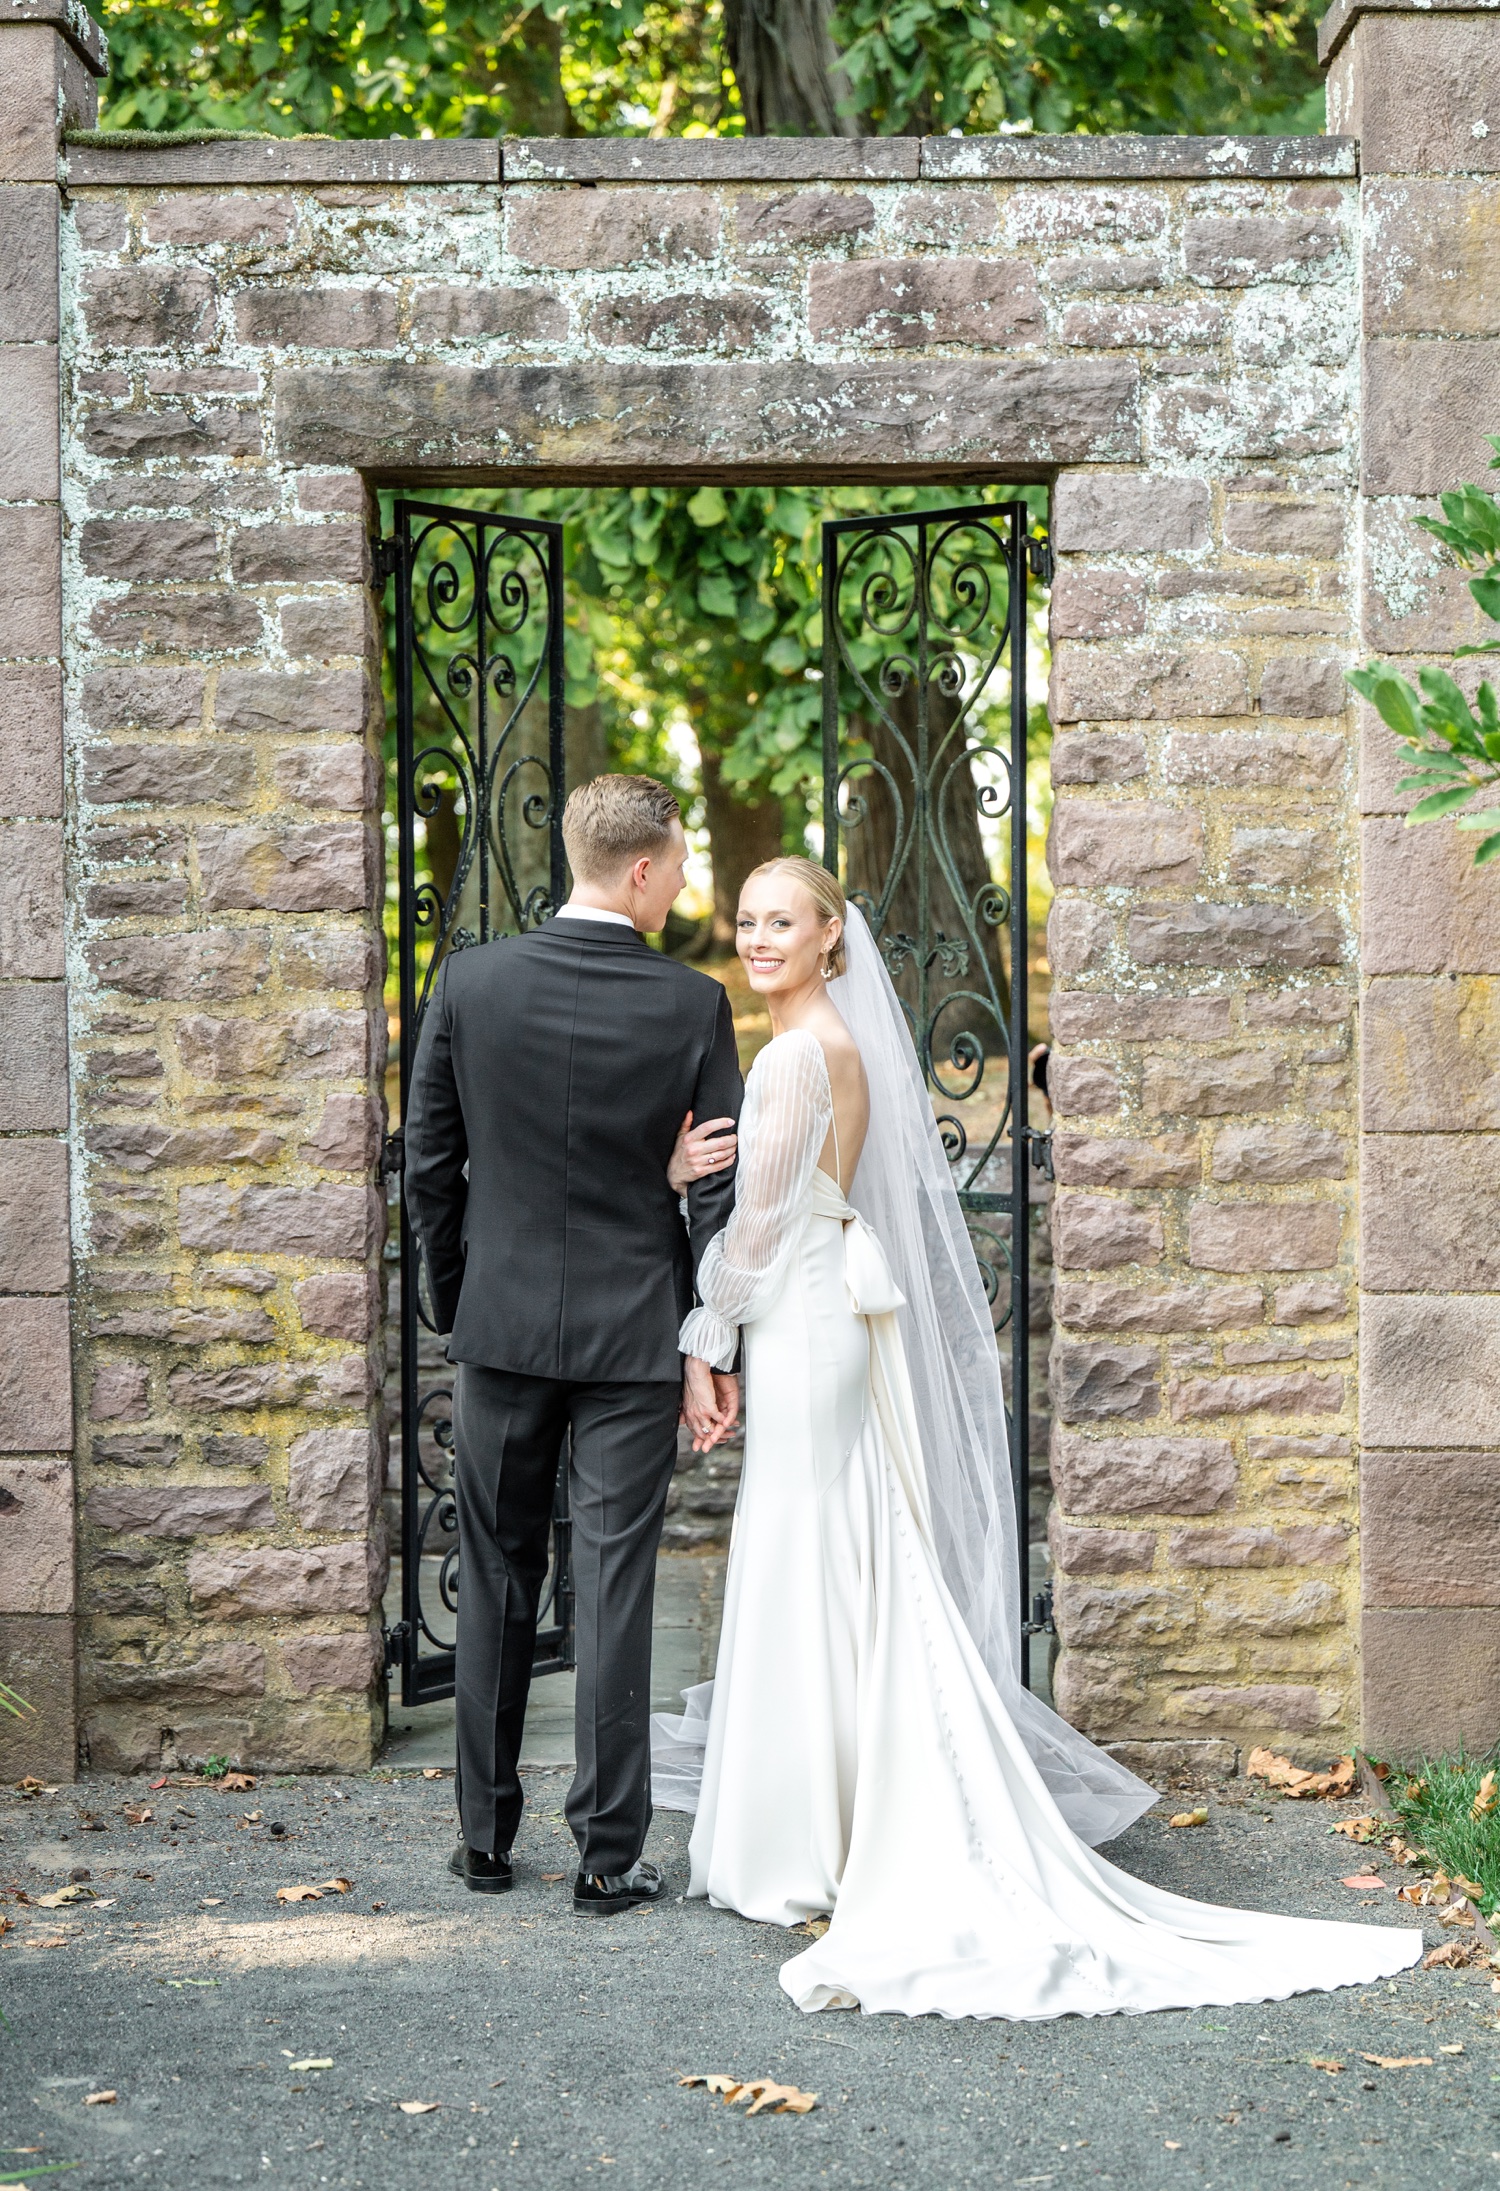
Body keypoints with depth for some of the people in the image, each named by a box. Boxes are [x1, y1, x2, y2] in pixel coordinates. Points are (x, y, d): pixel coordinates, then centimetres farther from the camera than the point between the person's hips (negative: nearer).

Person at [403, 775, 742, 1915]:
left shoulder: (471, 980, -5)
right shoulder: (693, 1003, -9)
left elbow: (428, 1161, 1)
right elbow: (722, 1191, -6)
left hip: (502, 1321, 2)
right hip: (632, 1332, -2)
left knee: (496, 1582, 13)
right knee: (616, 1586, 2)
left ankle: (486, 1835, 20)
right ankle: (610, 1854, 6)